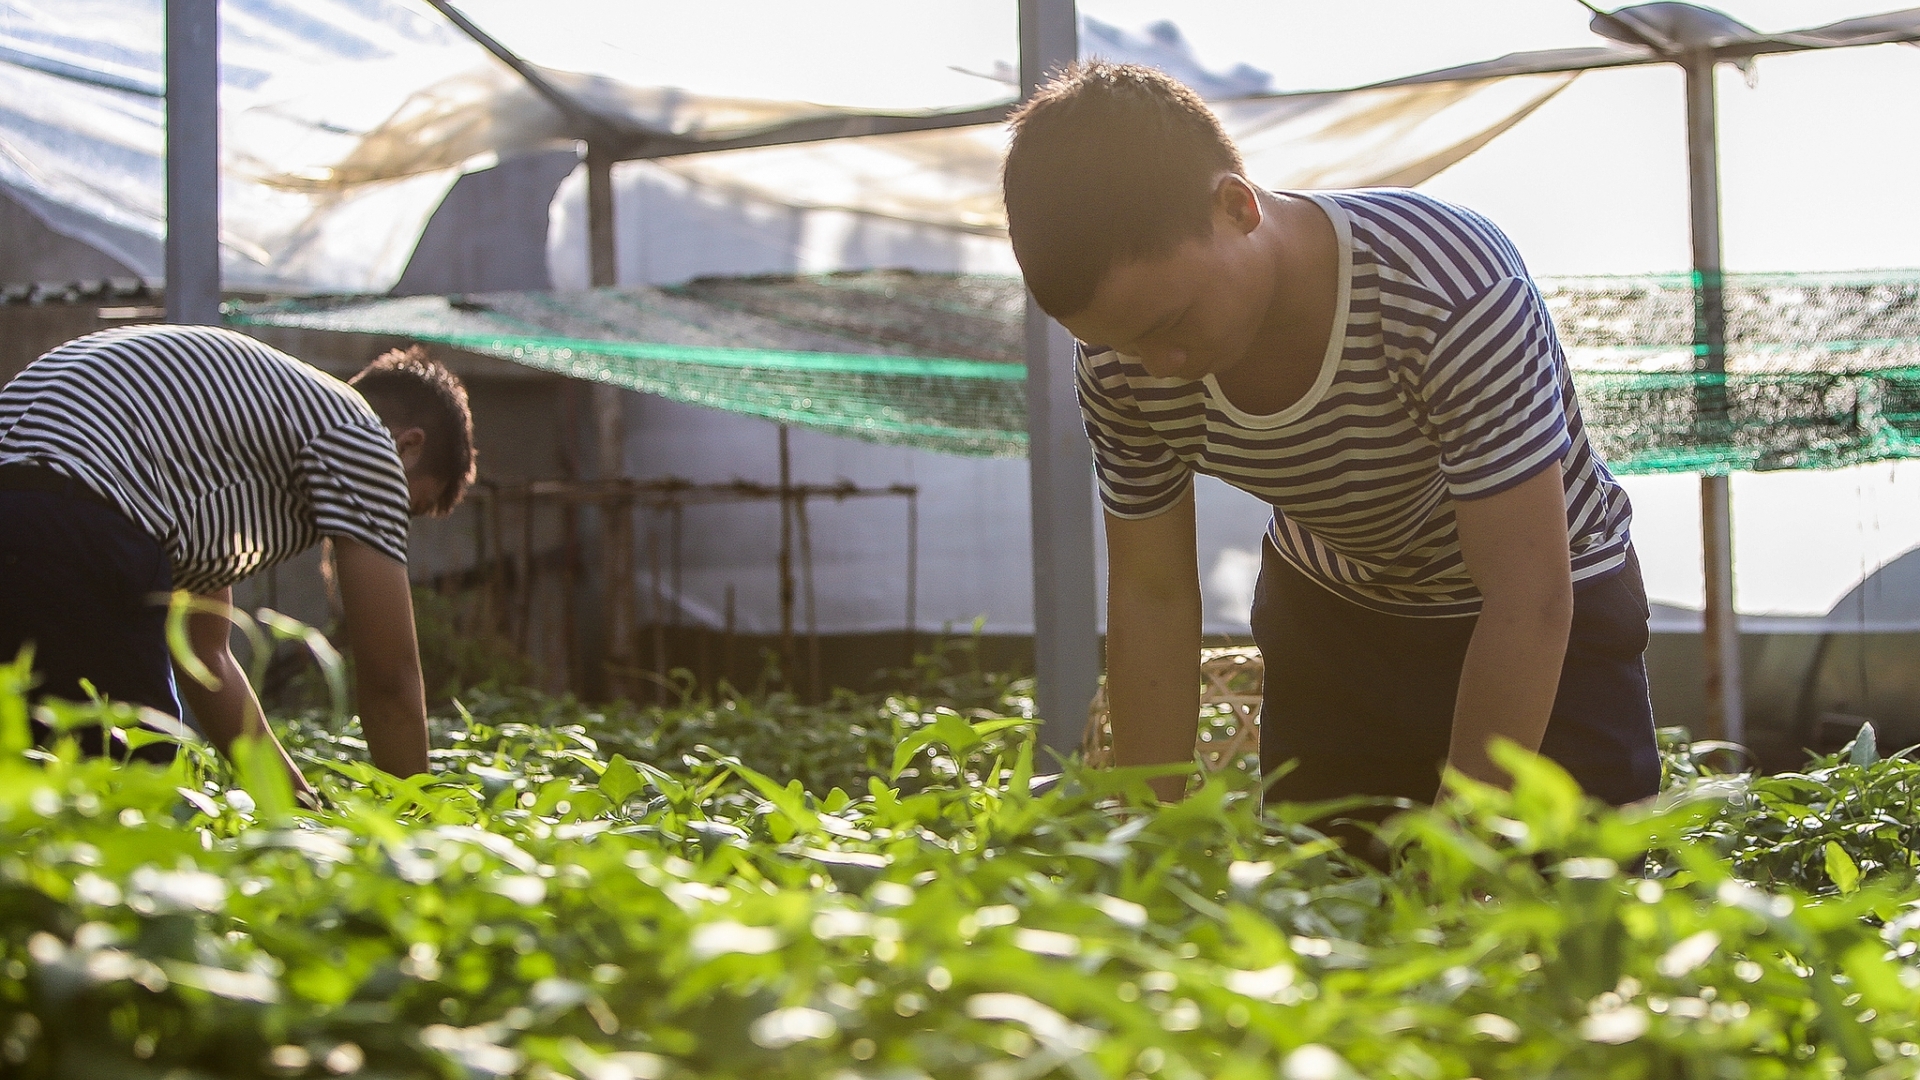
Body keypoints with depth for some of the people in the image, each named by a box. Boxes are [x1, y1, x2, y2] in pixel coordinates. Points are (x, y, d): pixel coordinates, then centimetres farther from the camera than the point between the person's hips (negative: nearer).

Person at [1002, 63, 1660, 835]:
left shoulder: (1451, 288, -36)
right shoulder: (1121, 364, -21)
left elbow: (1529, 599, -33)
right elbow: (1152, 596, -10)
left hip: (1550, 627, -3)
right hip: (1329, 617, 4)